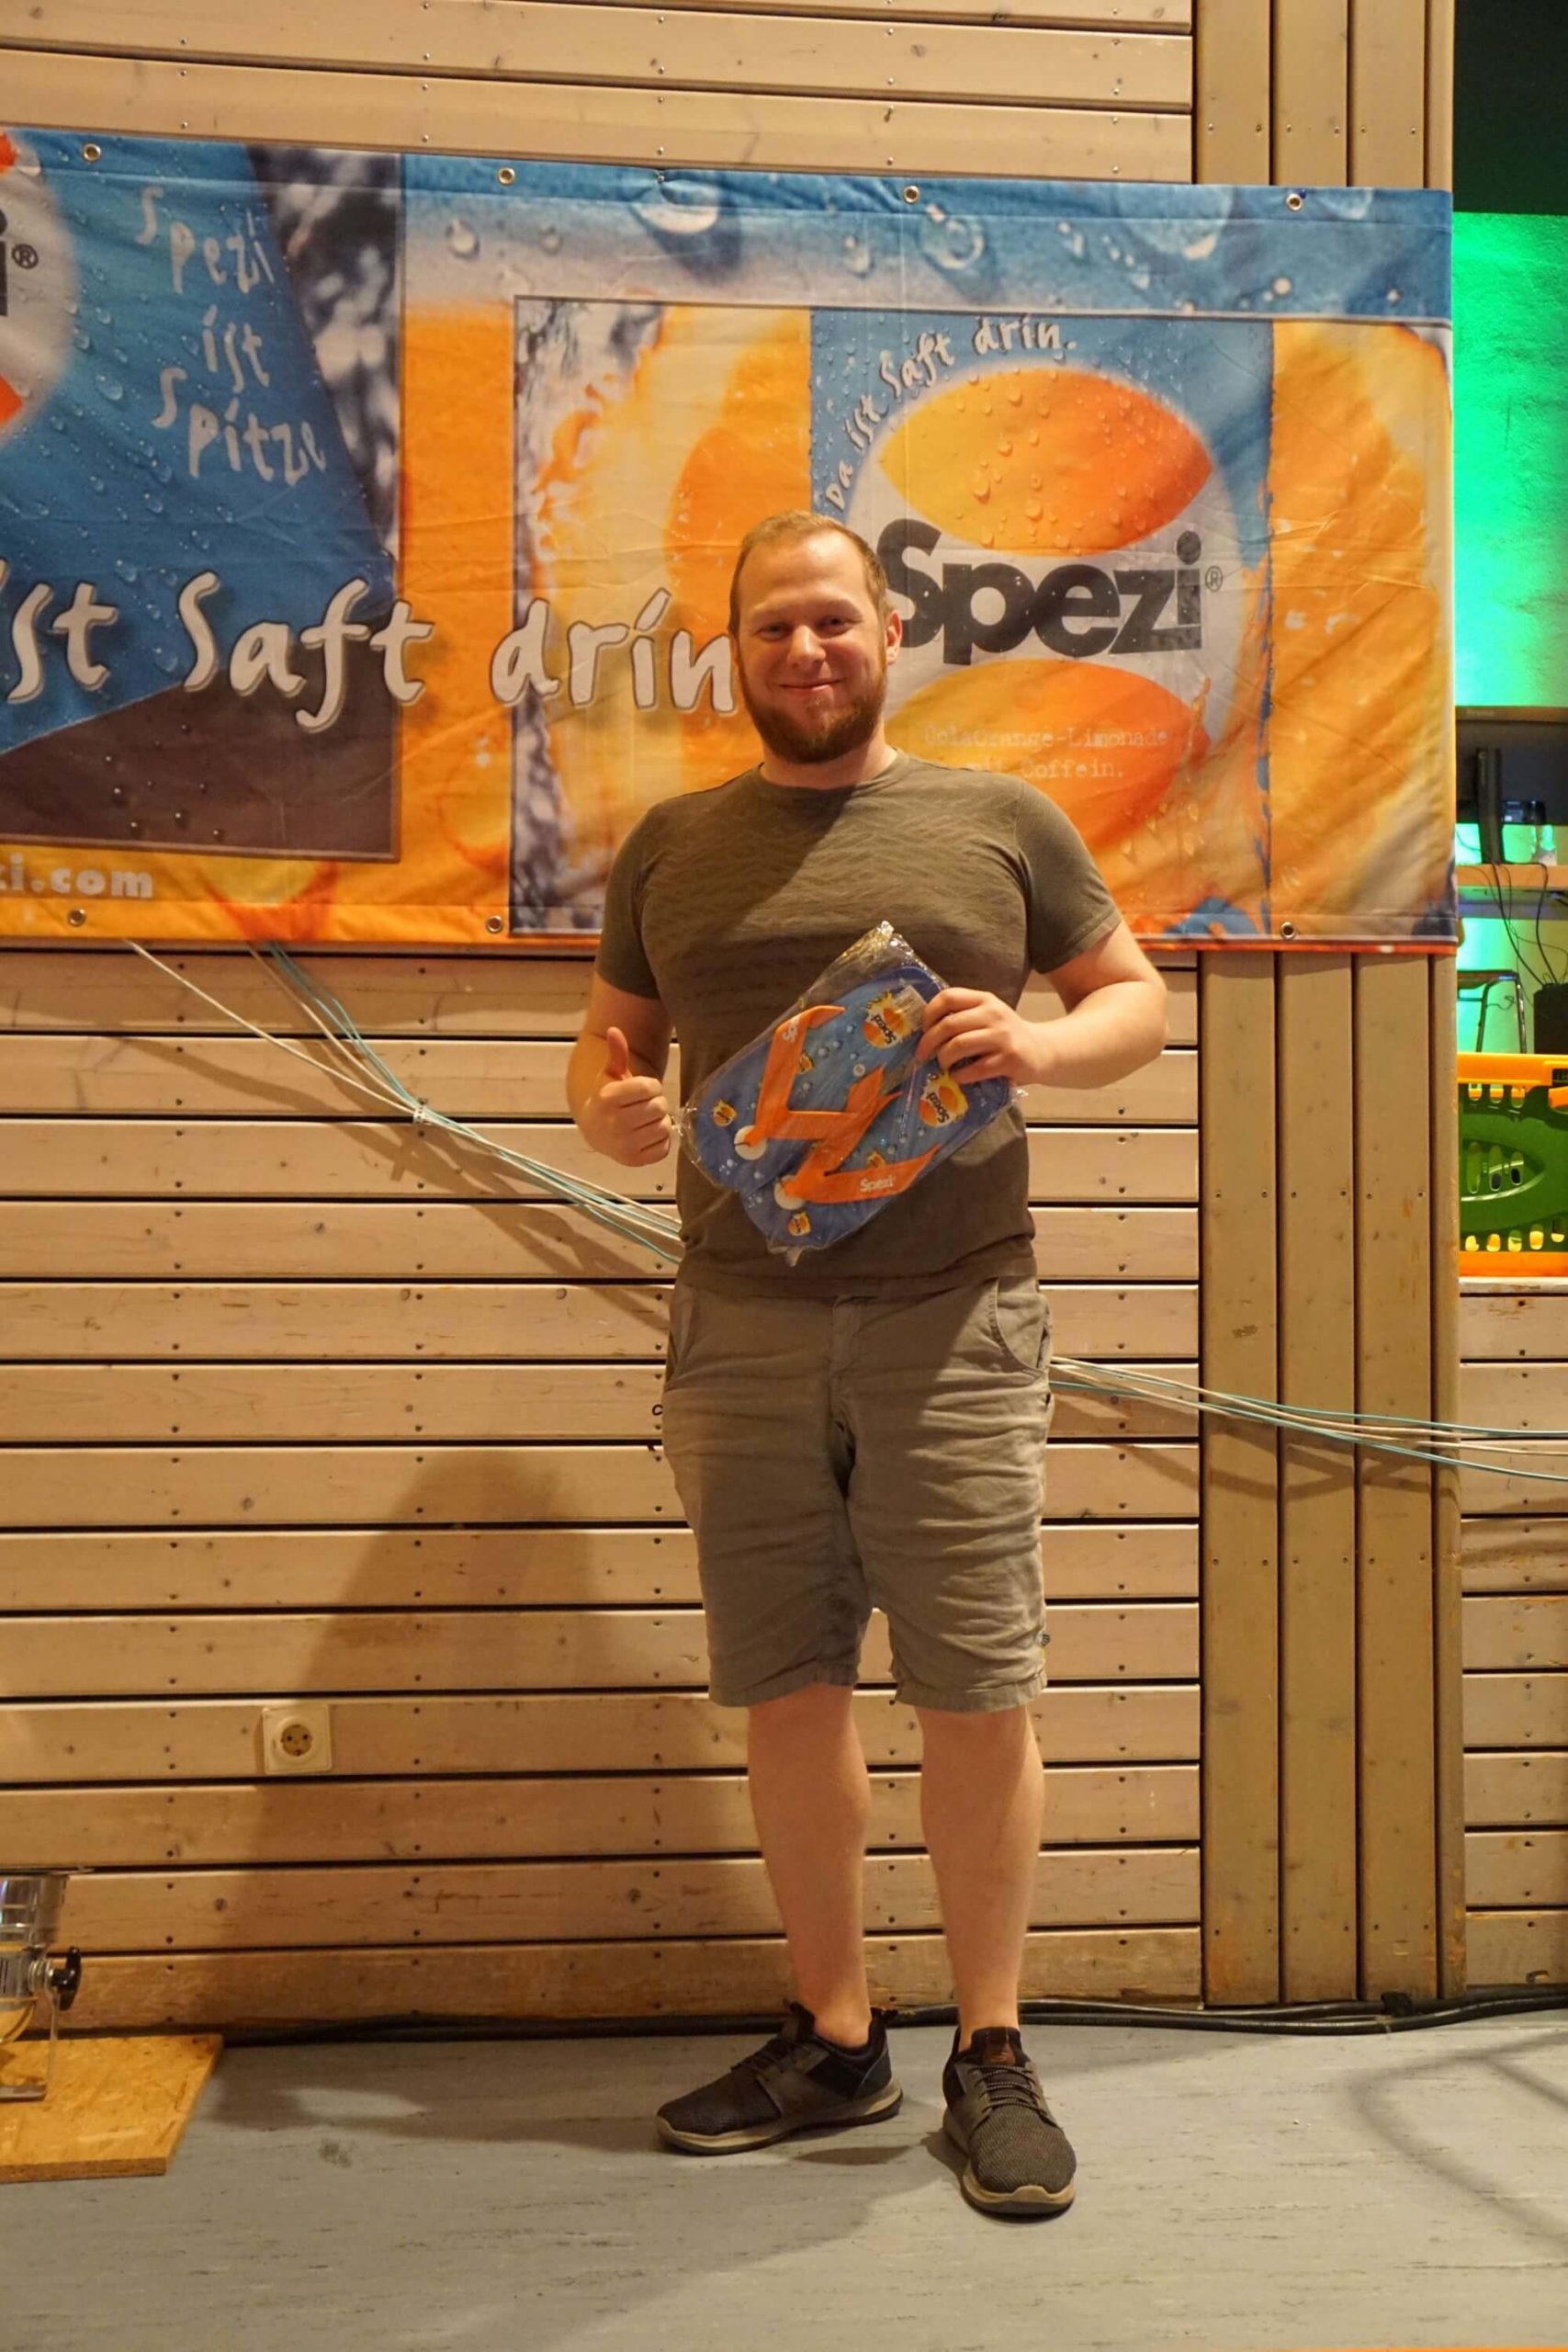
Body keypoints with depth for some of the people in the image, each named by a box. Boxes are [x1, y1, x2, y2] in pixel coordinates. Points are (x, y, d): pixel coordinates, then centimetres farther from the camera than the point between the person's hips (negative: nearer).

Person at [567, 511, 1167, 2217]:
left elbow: (1139, 1000, 11)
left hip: (952, 1323, -2)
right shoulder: (672, 844, 13)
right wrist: (607, 1111, -5)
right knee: (787, 1693, 8)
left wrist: (1039, 1044, -10)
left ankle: (990, 2054, 21)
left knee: (975, 1693, 1)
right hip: (742, 1326, 2)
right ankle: (834, 2040, 27)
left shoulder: (999, 820, 7)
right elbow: (611, 1037, 18)